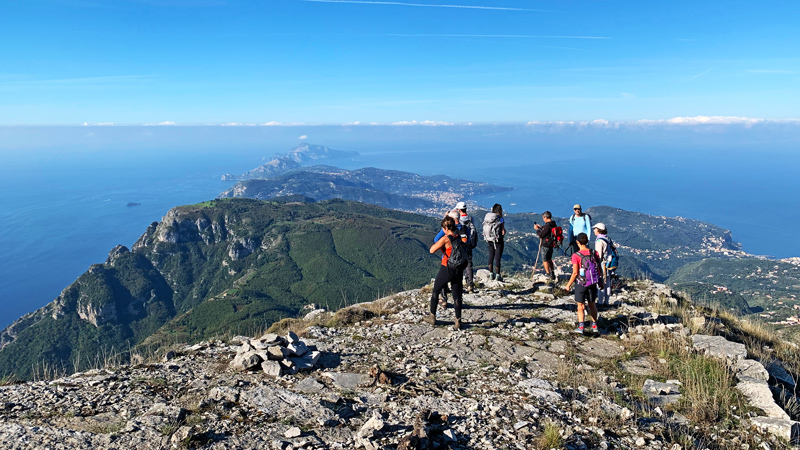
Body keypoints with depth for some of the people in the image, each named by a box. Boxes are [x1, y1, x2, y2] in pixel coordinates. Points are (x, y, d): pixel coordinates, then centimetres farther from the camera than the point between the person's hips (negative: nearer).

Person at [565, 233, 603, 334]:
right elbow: (599, 269, 3)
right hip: (593, 283, 4)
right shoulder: (595, 253, -4)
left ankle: (581, 326, -1)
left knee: (581, 306, 8)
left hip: (581, 283, -4)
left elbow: (575, 273, -16)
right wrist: (601, 281, 17)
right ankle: (594, 325, 29)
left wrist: (569, 284, -4)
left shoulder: (576, 256, -17)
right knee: (592, 304, 20)